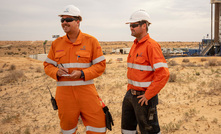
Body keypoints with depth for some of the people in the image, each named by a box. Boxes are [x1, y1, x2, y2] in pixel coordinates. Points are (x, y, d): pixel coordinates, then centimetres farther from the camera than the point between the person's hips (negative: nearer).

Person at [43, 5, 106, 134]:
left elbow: (101, 65, -3)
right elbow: (48, 65, 13)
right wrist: (56, 72, -10)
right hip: (64, 92, 3)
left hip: (86, 90, -2)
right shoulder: (57, 43, 8)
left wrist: (82, 73, -17)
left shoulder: (91, 41, -1)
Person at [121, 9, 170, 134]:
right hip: (131, 95, 9)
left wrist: (148, 95, -21)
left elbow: (163, 73, -25)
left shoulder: (151, 45, -17)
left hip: (144, 97, -9)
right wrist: (129, 90, 15)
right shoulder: (135, 45, 11)